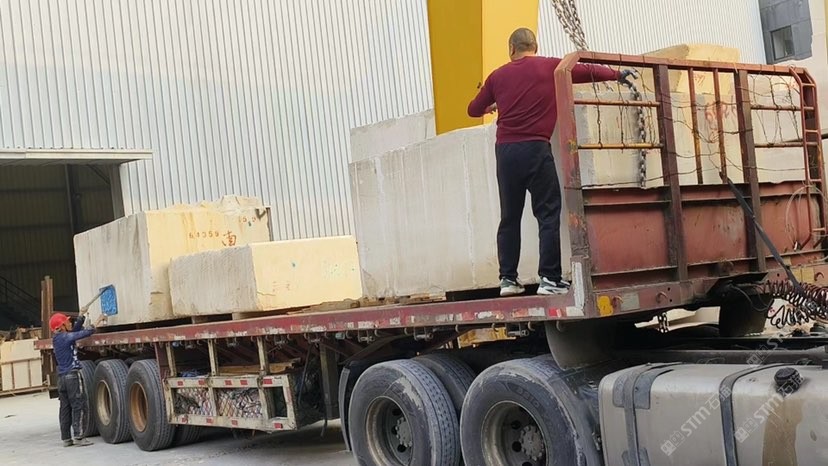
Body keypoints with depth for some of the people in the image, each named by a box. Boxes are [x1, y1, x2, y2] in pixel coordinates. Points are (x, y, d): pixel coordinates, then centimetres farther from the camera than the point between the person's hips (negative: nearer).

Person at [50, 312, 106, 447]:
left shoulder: (57, 339, 13)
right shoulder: (66, 337, -12)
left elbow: (76, 329, 20)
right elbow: (84, 333, -15)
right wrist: (98, 321, -5)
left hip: (61, 377, 8)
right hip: (72, 375, -8)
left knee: (65, 407, 9)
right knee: (77, 406, -5)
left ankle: (66, 438, 11)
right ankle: (78, 437, -7)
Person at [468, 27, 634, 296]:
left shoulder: (498, 76, 12)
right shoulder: (550, 67, 5)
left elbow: (474, 110, 18)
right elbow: (588, 71, 11)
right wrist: (618, 75, 27)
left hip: (505, 150, 3)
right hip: (535, 148, -3)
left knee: (509, 217, 10)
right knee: (548, 214, 0)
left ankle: (508, 279, 10)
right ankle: (549, 278, -6)